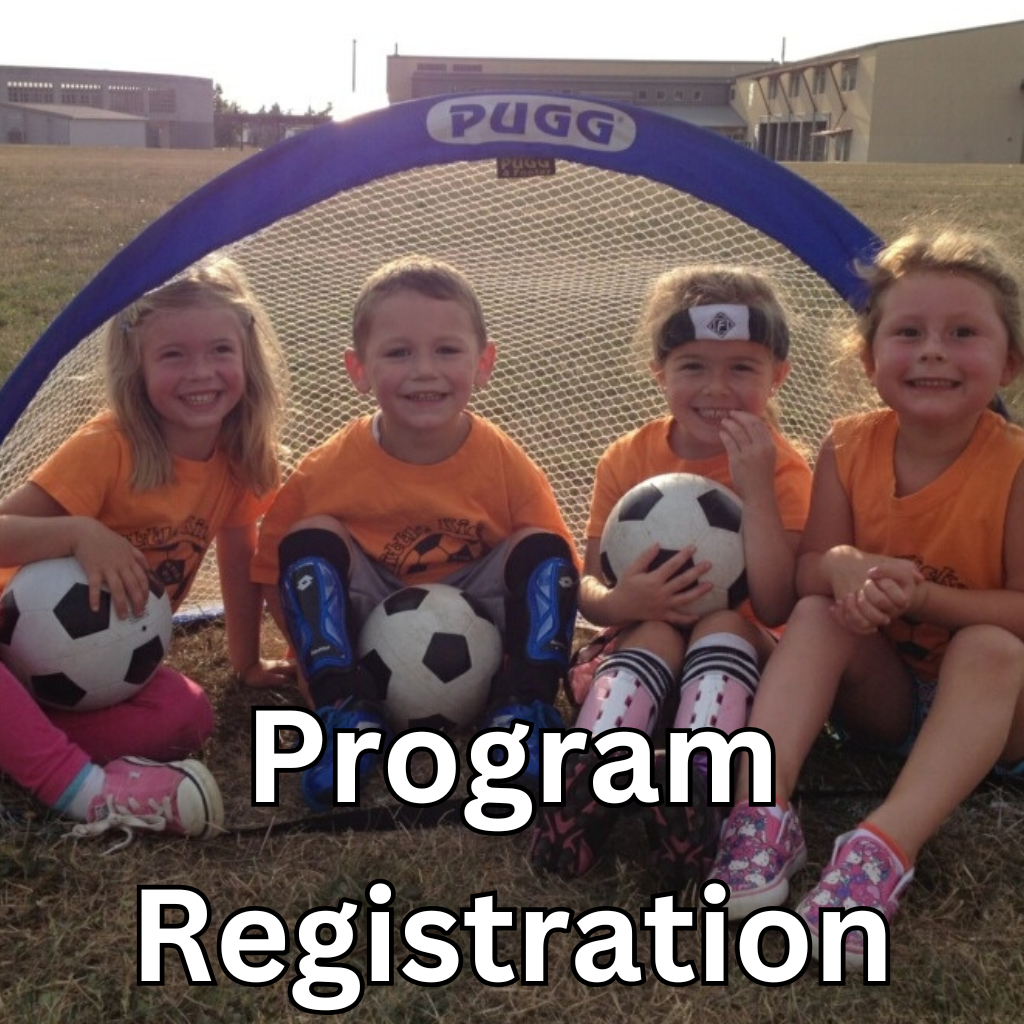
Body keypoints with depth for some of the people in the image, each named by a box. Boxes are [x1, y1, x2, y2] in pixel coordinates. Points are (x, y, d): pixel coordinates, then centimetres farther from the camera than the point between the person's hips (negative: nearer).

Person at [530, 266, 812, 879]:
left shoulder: (782, 469, -8)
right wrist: (618, 602, -30)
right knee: (654, 634, -31)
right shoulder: (627, 461, -1)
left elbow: (776, 608, -21)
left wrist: (755, 488, -27)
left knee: (722, 622, -32)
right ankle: (589, 779, -47)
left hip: (736, 648, -1)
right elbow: (588, 586, -4)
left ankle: (698, 783, -48)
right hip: (644, 642, 1)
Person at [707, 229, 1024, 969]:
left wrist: (921, 596, -33)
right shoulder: (849, 449, -8)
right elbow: (808, 569, -8)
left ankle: (885, 850, -47)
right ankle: (764, 811, -36)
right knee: (819, 613, -22)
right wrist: (844, 567, -31)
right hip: (884, 692, 3)